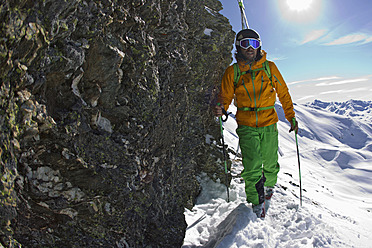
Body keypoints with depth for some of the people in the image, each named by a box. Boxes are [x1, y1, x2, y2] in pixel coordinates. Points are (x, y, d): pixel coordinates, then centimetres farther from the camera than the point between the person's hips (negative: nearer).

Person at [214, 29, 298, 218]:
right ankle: (257, 203, 12)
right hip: (246, 126, -1)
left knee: (270, 164, 9)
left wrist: (291, 117, 8)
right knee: (252, 167, -7)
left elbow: (283, 94, 10)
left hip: (269, 124, 1)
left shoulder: (269, 67, 4)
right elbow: (226, 95, 5)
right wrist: (221, 108, -18)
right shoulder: (232, 72, 2)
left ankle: (269, 185, 42)